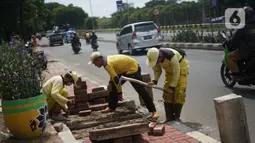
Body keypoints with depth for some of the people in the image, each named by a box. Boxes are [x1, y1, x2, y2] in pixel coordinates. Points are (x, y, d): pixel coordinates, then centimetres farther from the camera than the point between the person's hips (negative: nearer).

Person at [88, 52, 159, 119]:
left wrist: (119, 92, -17)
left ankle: (153, 111, -10)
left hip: (133, 69, -10)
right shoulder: (107, 59, 5)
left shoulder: (107, 64, -24)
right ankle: (111, 107, 22)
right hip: (125, 69, 11)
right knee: (113, 87, 11)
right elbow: (113, 73, 16)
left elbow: (116, 78, -26)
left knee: (141, 90, -13)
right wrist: (110, 82, 3)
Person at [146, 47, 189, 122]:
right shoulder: (154, 57, -22)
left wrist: (172, 86, -21)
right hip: (169, 69, 6)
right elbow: (157, 70, -5)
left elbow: (176, 72, -28)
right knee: (167, 93, -2)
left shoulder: (171, 56, -41)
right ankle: (169, 116, 5)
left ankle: (176, 117, -4)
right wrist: (154, 81, -22)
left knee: (179, 93, -13)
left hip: (181, 67, -6)